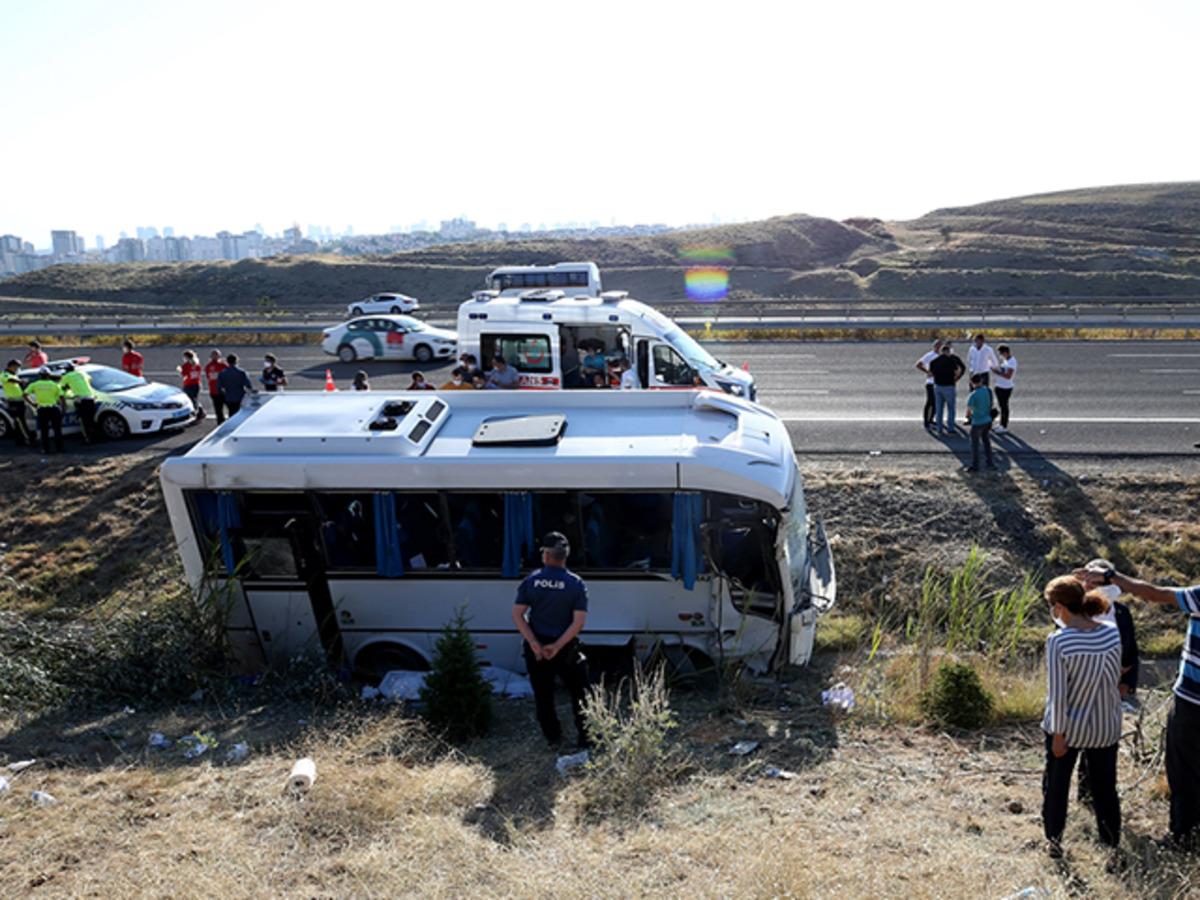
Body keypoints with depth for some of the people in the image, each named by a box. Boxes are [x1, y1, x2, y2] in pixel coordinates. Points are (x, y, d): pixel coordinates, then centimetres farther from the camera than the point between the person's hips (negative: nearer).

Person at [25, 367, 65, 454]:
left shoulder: (35, 384, 7)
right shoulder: (54, 384, 7)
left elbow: (25, 394, -1)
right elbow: (61, 397, 0)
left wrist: (32, 403, 9)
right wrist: (63, 407, 7)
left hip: (42, 409, 0)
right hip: (54, 408, 0)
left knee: (44, 430, 9)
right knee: (57, 429, 8)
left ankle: (46, 449, 9)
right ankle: (59, 448, 7)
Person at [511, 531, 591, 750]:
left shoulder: (531, 581, -4)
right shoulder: (576, 584, -9)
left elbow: (517, 615, -9)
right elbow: (578, 622, -15)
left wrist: (535, 644, -11)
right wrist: (557, 646, -14)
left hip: (536, 647, 2)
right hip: (565, 648, -1)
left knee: (543, 695, 15)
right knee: (579, 693, 12)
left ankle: (553, 738, 22)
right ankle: (586, 739, 14)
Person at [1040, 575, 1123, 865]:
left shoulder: (1058, 641, -23)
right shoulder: (1112, 634, -9)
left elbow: (1057, 694, -20)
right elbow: (1115, 677, 4)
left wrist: (1058, 734, -11)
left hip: (1068, 728, -3)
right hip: (1105, 728, 3)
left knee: (1056, 785, 18)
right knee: (1105, 789, 18)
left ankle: (1054, 841, 33)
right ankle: (1112, 849, 26)